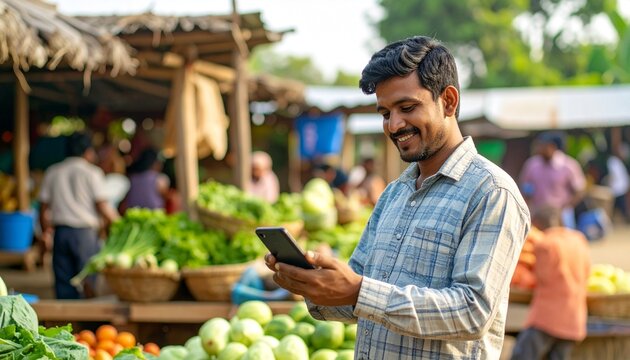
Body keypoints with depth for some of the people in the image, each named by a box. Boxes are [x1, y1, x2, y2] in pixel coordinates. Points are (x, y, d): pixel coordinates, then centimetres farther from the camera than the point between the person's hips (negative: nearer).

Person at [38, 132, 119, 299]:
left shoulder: (52, 172, 10)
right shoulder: (91, 172, -3)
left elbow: (44, 207, 10)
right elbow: (103, 207, -8)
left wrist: (46, 232, 21)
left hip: (61, 233, 4)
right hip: (85, 232, -4)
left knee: (63, 281, 5)